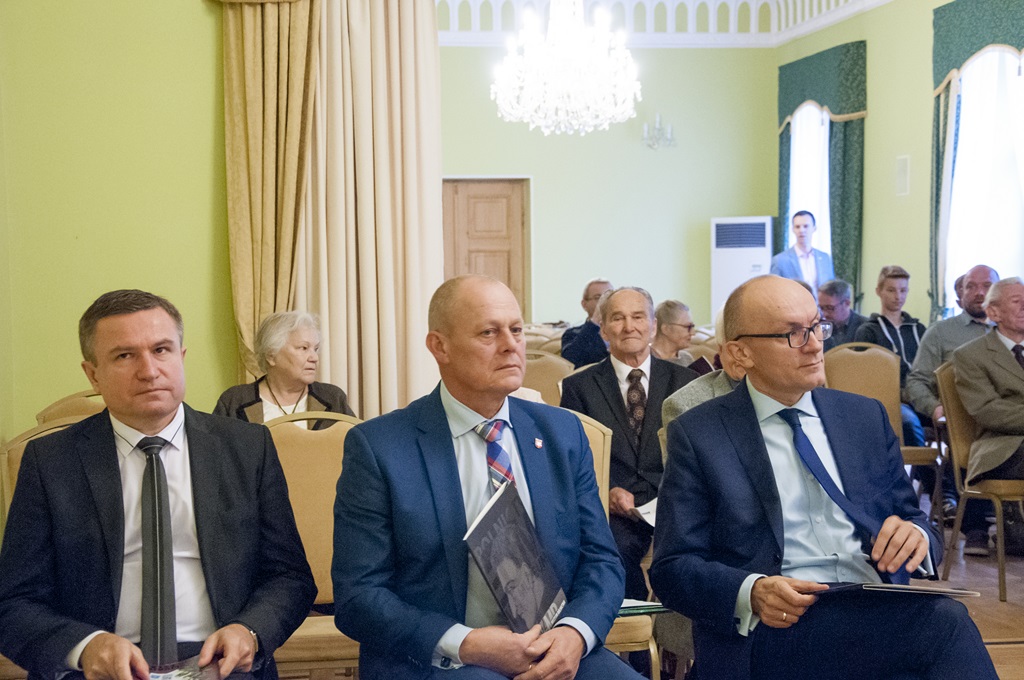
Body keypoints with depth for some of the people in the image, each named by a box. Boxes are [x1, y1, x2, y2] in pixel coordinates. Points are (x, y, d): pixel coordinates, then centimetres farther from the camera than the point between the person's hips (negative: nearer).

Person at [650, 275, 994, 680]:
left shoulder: (866, 416, 18)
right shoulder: (698, 435, 5)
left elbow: (913, 520, 20)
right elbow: (672, 568, 0)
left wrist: (916, 536, -5)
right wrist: (750, 593, -20)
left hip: (881, 610, 5)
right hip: (773, 628, -5)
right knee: (946, 623, -30)